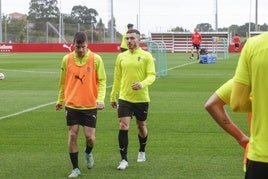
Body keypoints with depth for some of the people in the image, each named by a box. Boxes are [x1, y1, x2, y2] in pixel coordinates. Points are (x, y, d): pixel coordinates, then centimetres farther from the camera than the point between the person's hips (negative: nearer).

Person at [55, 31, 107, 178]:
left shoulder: (96, 59, -6)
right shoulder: (67, 59, 0)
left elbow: (102, 81, -3)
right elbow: (63, 82, 12)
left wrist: (100, 99, -16)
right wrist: (60, 101, 18)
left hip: (90, 105, -1)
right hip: (71, 105, 1)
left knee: (90, 136, -1)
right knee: (72, 135, 0)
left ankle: (88, 153, 35)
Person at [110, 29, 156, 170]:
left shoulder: (146, 56, -4)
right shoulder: (121, 57, 6)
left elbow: (152, 75, -9)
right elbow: (117, 78, 13)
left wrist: (142, 84, -29)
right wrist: (113, 96, 14)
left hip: (141, 98, -1)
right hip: (124, 98, 1)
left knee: (141, 126, 15)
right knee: (123, 127, -10)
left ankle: (142, 152, 39)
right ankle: (124, 160, -6)